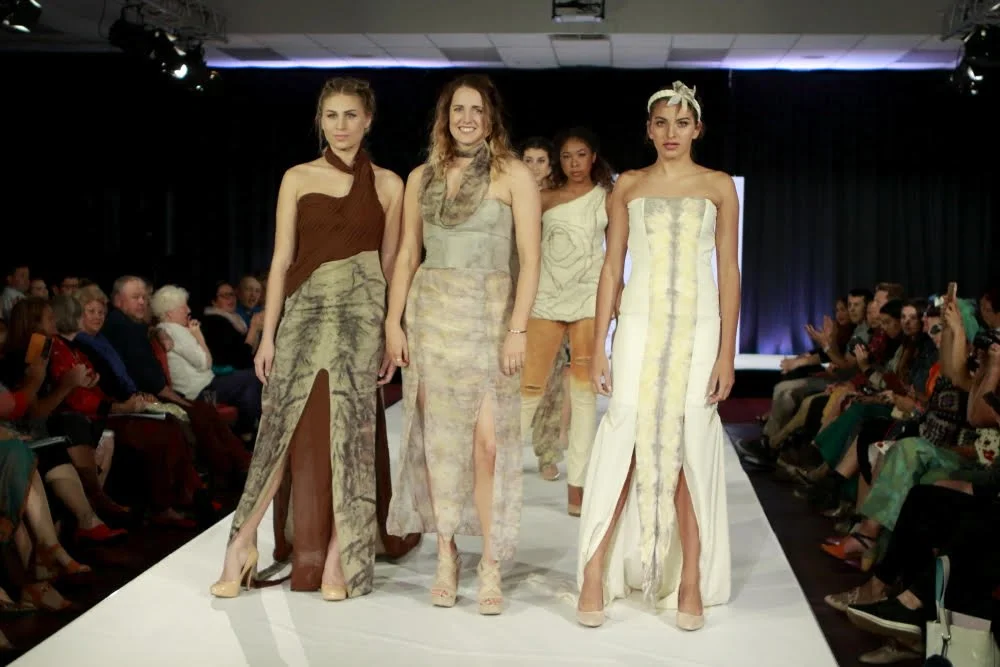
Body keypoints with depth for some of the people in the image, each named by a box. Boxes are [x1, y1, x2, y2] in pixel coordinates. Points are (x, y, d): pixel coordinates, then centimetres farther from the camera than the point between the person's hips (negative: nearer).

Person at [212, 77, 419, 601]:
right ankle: (242, 544, 9)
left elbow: (390, 264, 9)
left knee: (348, 435, 0)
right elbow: (282, 259, 4)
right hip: (304, 312, 0)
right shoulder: (298, 178, 6)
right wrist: (268, 335, 0)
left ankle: (337, 559, 8)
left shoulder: (387, 185, 7)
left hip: (361, 316, 0)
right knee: (284, 432, -2)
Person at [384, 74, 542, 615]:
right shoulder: (422, 177, 12)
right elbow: (407, 255, 13)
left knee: (489, 439, -9)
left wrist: (518, 329, -13)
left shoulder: (512, 175, 0)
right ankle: (446, 556, 14)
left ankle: (490, 565, 0)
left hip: (489, 313, -3)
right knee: (437, 436, 4)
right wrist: (393, 322, 5)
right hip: (431, 312, 4)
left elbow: (530, 259, -5)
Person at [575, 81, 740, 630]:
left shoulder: (718, 187, 7)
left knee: (690, 449, 0)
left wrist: (727, 352, -2)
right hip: (639, 324, 0)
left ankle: (691, 581, 10)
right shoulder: (628, 186, 9)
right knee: (624, 439, -7)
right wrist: (598, 347, 2)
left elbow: (729, 271, 4)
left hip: (697, 328, 0)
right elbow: (612, 267, 8)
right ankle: (594, 573, 1)